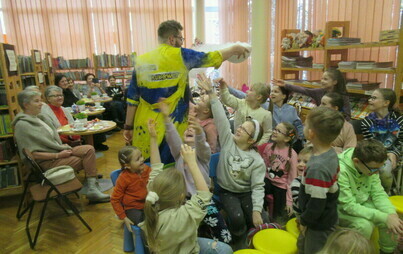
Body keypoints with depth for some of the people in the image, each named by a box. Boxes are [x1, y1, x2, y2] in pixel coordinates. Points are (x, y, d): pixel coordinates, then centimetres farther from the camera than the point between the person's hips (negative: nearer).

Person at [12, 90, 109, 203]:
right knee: (85, 160, -18)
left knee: (89, 149, -15)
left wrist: (62, 146, 2)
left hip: (59, 151, 8)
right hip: (47, 161, -7)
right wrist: (58, 155, -17)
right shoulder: (22, 125, -13)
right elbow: (32, 154, -16)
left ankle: (92, 189, -21)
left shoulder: (41, 117, 11)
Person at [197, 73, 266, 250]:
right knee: (237, 218, -25)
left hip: (246, 193, 1)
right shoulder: (228, 140, -8)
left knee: (256, 222, -17)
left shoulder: (257, 160, -11)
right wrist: (210, 92, -24)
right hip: (227, 192, 0)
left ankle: (246, 238, 21)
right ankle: (238, 243, 9)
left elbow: (258, 187, -12)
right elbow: (220, 117, -17)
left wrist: (257, 210, -25)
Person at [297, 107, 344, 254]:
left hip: (319, 225, -8)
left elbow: (317, 205, -31)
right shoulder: (331, 153, -7)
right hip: (327, 218, 8)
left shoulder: (318, 168, -35)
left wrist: (304, 221, -11)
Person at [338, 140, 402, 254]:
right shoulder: (340, 170, -34)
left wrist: (391, 214, -25)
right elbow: (349, 206, -30)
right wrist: (384, 217, -33)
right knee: (364, 225, -30)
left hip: (363, 203, 7)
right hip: (341, 209, -6)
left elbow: (378, 193, -6)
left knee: (391, 218, -12)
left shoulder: (371, 165, -12)